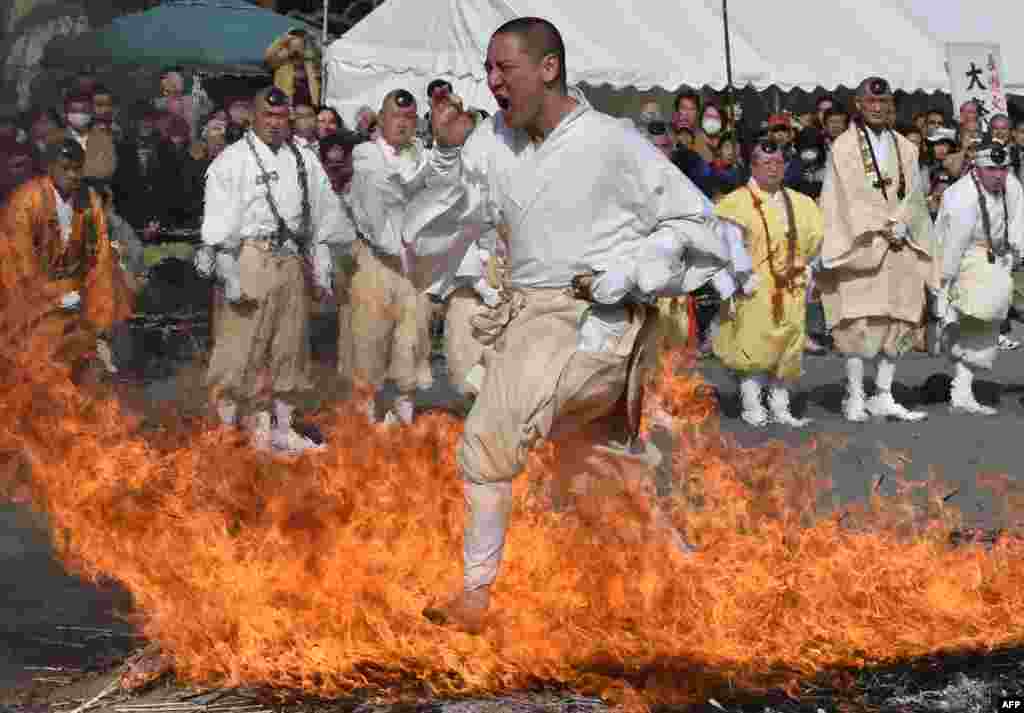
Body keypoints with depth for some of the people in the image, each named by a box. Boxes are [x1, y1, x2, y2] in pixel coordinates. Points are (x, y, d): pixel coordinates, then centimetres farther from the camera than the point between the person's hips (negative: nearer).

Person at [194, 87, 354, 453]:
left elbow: (321, 220, 15)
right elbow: (220, 223, -7)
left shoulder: (305, 161, 13)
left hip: (293, 262, 5)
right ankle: (228, 431, 3)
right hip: (249, 261, -5)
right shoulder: (232, 161, -2)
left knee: (289, 350, 10)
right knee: (241, 350, -5)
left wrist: (321, 272, 11)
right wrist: (228, 274, -14)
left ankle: (281, 427, 20)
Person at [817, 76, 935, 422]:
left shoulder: (905, 148, 14)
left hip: (900, 247, 5)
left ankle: (883, 397, 11)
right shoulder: (843, 146, -1)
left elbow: (913, 195, 7)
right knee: (860, 319, -8)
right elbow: (851, 196, -9)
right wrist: (886, 227, -14)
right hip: (861, 245, -5)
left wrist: (901, 225, -12)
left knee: (898, 320, 4)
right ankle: (855, 397, -2)